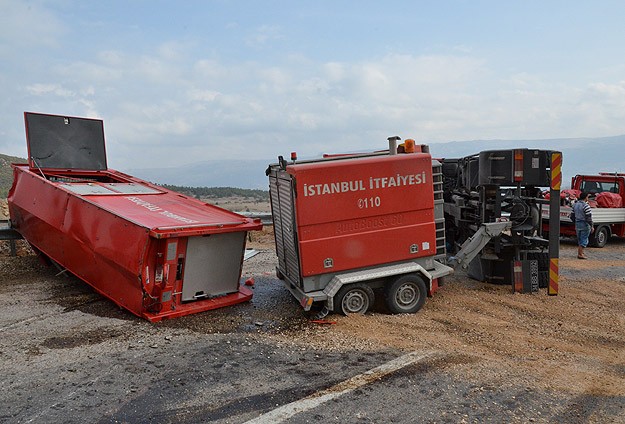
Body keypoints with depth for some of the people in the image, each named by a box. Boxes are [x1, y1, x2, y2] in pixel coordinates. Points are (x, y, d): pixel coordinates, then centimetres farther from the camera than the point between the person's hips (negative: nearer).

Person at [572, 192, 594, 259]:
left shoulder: (575, 205, 8)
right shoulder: (586, 206, -17)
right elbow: (588, 217, -19)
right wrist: (592, 226, -13)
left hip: (577, 224, 8)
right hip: (585, 224, -7)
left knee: (580, 240, 17)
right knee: (584, 240, -1)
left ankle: (580, 253, 22)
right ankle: (580, 254, -1)